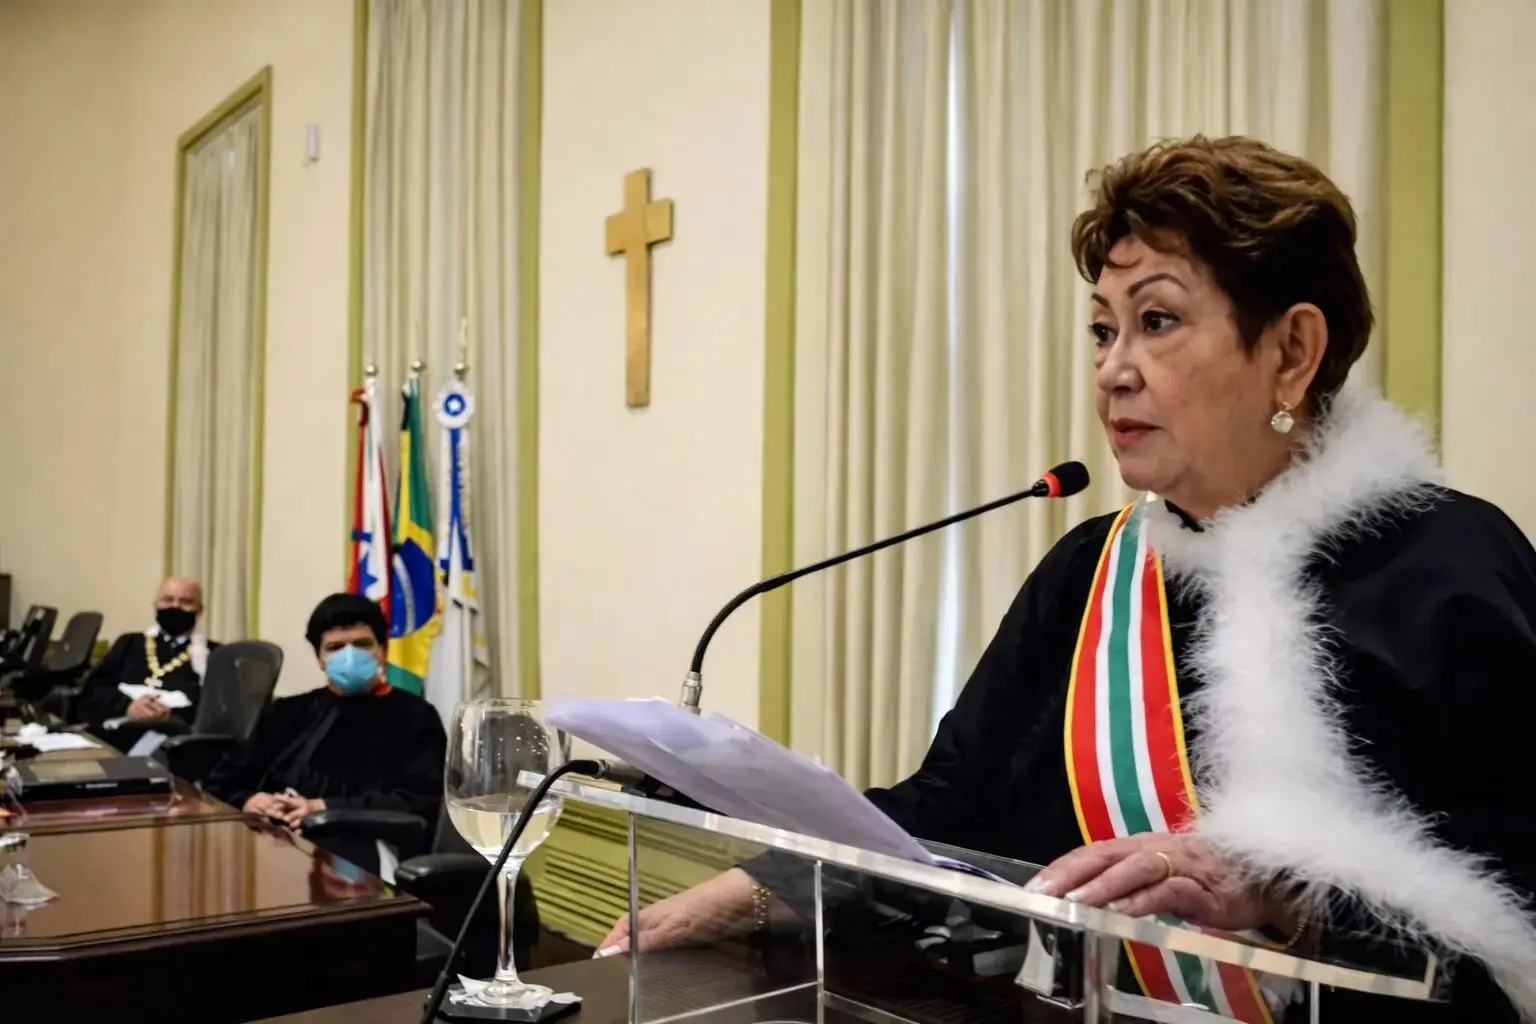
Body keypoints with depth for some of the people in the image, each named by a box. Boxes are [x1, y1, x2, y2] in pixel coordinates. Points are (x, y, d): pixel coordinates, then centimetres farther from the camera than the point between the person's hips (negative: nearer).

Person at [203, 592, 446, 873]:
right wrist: (247, 801, -4)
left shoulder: (415, 718, 10)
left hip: (357, 858, -5)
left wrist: (326, 809, -13)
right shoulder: (289, 713, 25)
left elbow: (420, 803, -4)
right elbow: (221, 782, 21)